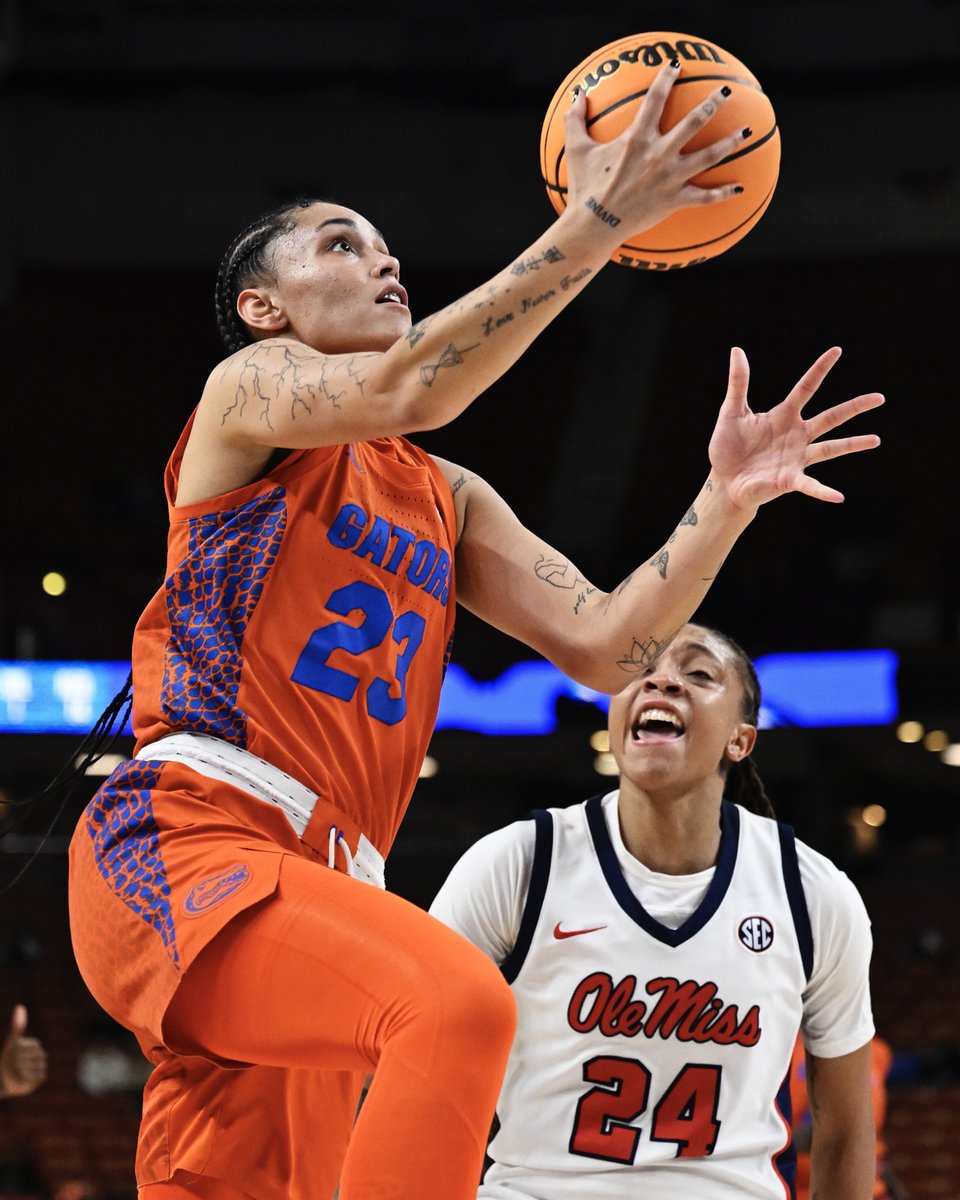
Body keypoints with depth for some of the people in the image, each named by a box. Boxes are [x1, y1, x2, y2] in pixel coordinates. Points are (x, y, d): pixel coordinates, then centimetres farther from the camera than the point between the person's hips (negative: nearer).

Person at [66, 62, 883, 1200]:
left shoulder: (448, 500, 26)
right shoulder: (249, 388, 7)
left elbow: (603, 645, 15)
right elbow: (405, 392, -15)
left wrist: (728, 498, 2)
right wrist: (593, 225, -20)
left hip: (318, 891, 8)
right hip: (183, 838, -8)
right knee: (457, 1003, -33)